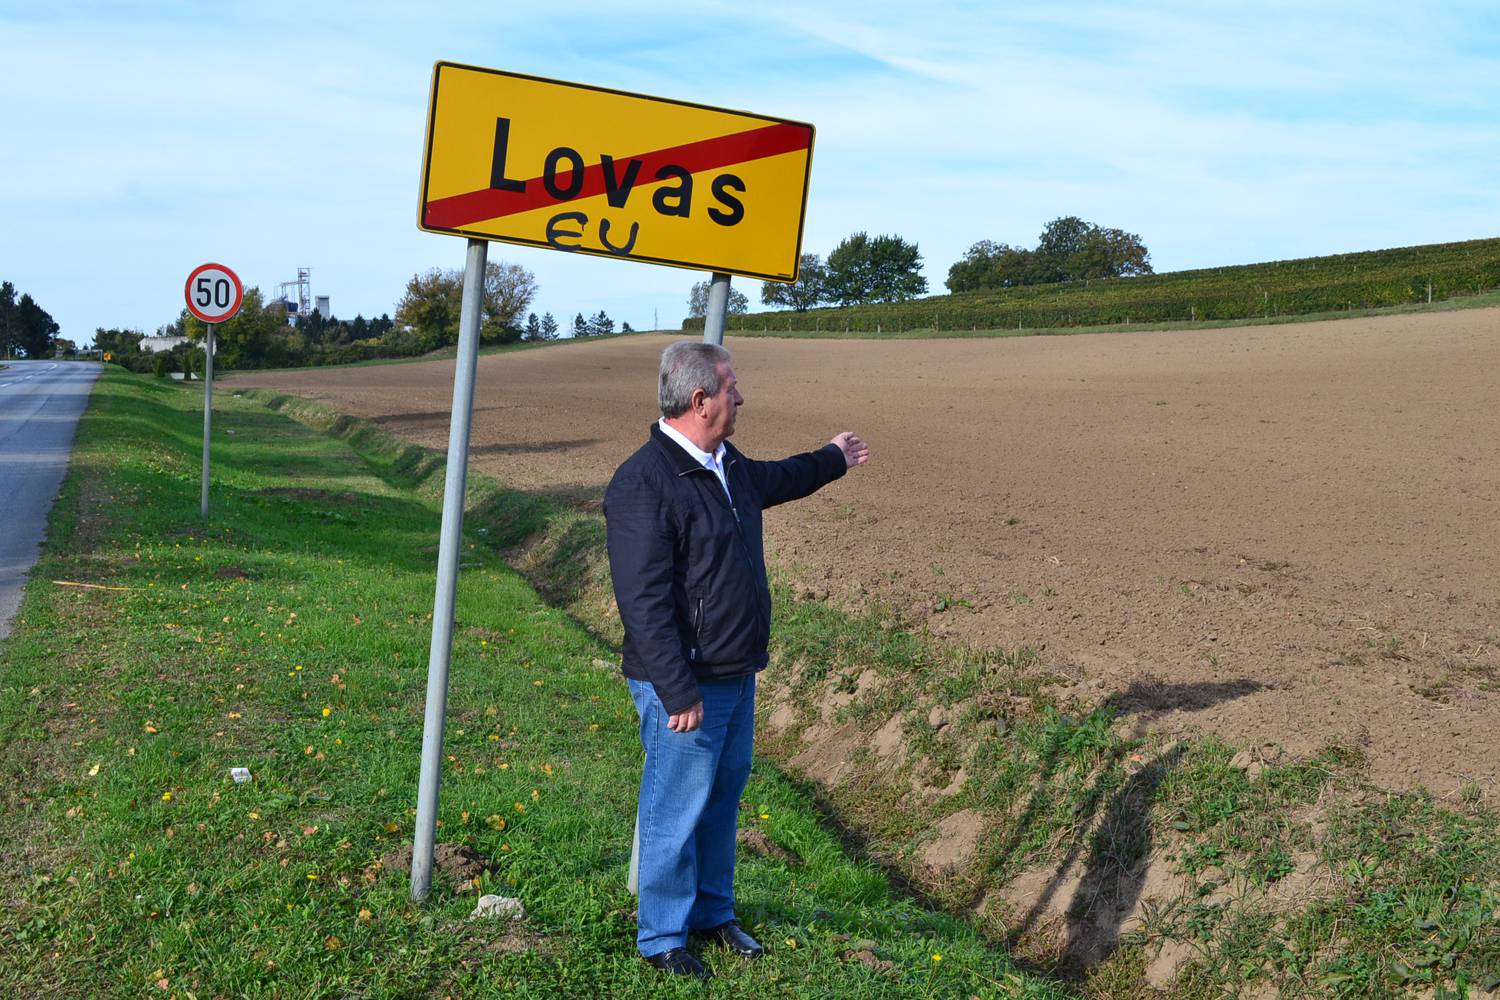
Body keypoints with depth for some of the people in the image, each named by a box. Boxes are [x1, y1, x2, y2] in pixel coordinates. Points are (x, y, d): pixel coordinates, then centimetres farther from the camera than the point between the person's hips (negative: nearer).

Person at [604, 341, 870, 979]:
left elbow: (775, 479, 33)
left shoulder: (728, 465, 7)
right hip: (685, 685, -9)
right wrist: (679, 692, -27)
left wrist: (831, 459, 47)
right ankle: (661, 938, 21)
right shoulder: (644, 483, -23)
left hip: (738, 675, 9)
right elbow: (644, 601, -26)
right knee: (675, 811, 4)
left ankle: (713, 911, 38)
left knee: (724, 796, 20)